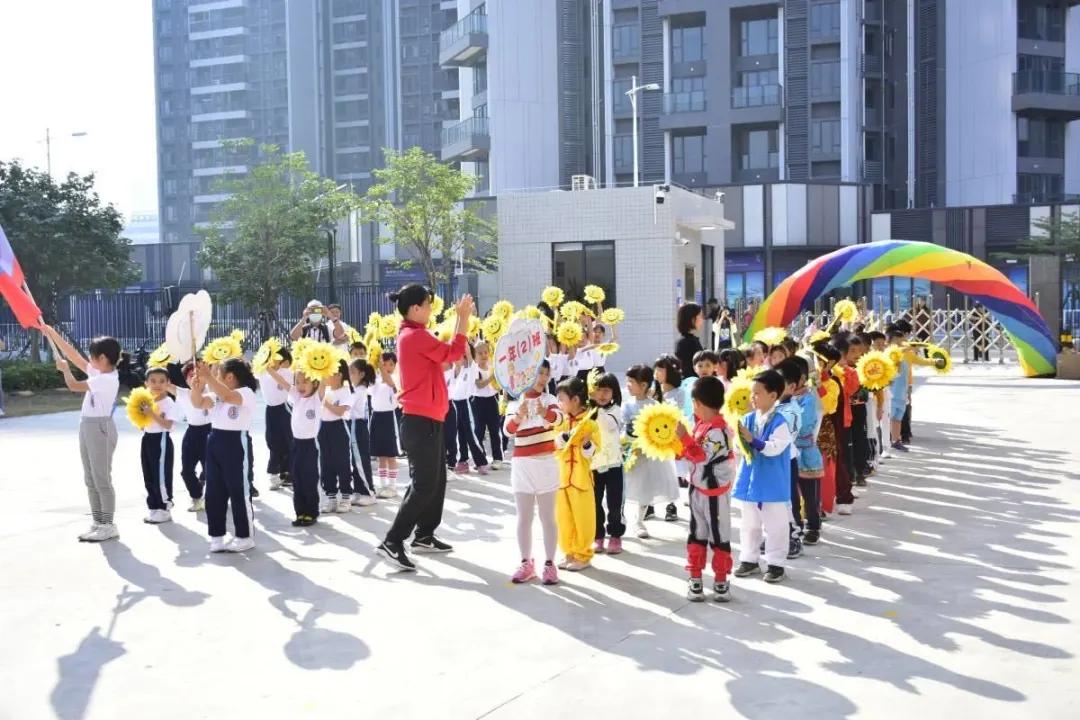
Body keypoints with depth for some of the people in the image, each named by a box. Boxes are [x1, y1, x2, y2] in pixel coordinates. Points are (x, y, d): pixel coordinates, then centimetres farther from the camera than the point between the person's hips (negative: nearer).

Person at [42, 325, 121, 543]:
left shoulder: (108, 379, -19)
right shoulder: (98, 373, 8)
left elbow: (74, 386, -19)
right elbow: (73, 355, 13)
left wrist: (65, 369, 1)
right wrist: (52, 333, 13)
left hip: (100, 427, -10)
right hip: (87, 427, 10)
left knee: (102, 479, -5)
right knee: (90, 480, 12)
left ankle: (108, 526, 0)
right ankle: (98, 523, 18)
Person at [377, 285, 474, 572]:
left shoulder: (411, 334, 15)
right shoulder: (416, 335, -17)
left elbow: (444, 352, 17)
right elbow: (453, 353, -16)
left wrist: (461, 318, 13)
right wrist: (464, 318, -9)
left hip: (424, 419, 11)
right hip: (421, 421, -11)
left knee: (437, 480, 17)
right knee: (424, 484, -8)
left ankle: (424, 536, 27)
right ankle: (392, 542, -6)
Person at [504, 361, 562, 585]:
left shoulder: (549, 399, -2)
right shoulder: (514, 403, 3)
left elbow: (557, 417, -25)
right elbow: (508, 430, -13)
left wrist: (544, 412, -48)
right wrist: (519, 416, -35)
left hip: (546, 463, -2)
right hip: (522, 464, 2)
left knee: (547, 517, 3)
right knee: (523, 518, 5)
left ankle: (549, 563, 8)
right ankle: (526, 563, 13)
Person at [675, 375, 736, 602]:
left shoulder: (718, 430, -22)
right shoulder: (701, 424, 6)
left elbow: (701, 455, -29)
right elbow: (693, 453, 13)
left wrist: (684, 436, -30)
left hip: (715, 492, -9)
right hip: (697, 488, 9)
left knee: (719, 536, 5)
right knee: (697, 534, 13)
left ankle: (720, 580, 14)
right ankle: (695, 578, 21)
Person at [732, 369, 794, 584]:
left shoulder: (779, 421, -15)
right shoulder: (748, 418, 3)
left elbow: (775, 448, -24)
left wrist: (753, 440, -29)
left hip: (773, 483, -6)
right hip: (750, 479, 6)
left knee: (775, 525, 5)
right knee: (750, 524, 16)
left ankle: (775, 563, 15)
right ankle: (749, 559, 28)